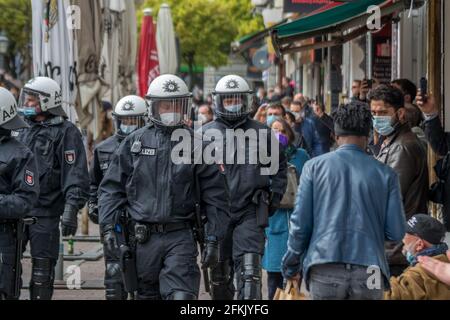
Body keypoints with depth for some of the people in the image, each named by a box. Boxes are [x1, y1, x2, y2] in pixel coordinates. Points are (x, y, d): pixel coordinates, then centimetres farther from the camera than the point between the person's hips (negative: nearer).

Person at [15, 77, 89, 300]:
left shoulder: (65, 132, -4)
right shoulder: (23, 131, 17)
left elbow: (76, 175, -10)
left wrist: (72, 209, -19)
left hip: (46, 216, -6)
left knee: (42, 273, 0)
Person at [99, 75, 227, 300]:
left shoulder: (195, 144, 3)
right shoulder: (135, 142, 6)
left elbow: (213, 194, 5)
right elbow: (112, 187, 9)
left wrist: (214, 239, 0)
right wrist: (109, 226, -1)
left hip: (180, 237, -2)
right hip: (143, 237, 2)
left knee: (181, 295, -13)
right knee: (147, 295, 12)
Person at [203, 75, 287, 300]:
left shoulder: (262, 134, 6)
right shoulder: (206, 133, 5)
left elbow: (280, 166, 17)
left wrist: (274, 198, 8)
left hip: (250, 214, -1)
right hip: (217, 213, 1)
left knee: (249, 274, -12)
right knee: (219, 275, 11)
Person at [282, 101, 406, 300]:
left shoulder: (314, 167, 5)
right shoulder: (385, 174, 6)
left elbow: (300, 223, 3)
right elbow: (396, 233, 4)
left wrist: (291, 265, 14)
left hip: (325, 272, 0)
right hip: (369, 271, 0)